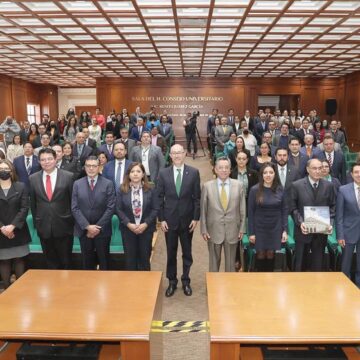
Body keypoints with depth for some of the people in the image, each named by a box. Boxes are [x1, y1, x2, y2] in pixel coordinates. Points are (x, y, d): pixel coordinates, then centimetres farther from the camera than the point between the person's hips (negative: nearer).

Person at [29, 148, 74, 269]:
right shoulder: (33, 178, 2)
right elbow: (33, 203, 9)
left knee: (65, 261, 11)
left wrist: (73, 221, 0)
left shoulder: (68, 176, -7)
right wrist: (36, 222, 9)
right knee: (50, 261, 15)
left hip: (64, 226, -2)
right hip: (43, 226, 3)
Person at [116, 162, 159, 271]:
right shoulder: (122, 190, -1)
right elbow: (118, 209, -4)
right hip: (128, 229, 0)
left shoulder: (150, 190, -2)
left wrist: (145, 224, -14)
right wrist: (128, 224, -14)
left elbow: (155, 209, -4)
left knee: (144, 257, 8)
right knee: (130, 258, 8)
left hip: (146, 228, 0)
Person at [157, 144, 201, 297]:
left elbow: (197, 197, -1)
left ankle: (186, 281, 30)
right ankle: (172, 282, 27)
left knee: (187, 253, 12)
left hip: (187, 219, 0)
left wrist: (196, 218, -5)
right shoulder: (163, 173, -2)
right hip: (169, 219, 0)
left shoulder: (194, 172, -3)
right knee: (171, 253, 11)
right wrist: (161, 219, -4)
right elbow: (159, 198, 0)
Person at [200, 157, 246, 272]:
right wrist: (203, 230, -3)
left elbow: (242, 209, 2)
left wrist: (242, 229, 1)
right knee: (214, 261, 13)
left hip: (232, 231, 1)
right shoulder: (207, 186, -4)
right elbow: (203, 210, -1)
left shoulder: (238, 185, -1)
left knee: (231, 262, 14)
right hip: (214, 230, -1)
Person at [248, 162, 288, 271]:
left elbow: (284, 210, 3)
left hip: (275, 228, 2)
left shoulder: (280, 190, -2)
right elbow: (250, 212, -5)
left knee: (271, 254, 7)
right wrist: (251, 232, -7)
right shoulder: (254, 190, -8)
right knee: (261, 254, 5)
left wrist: (285, 230, -3)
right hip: (259, 228, -1)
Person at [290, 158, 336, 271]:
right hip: (303, 230, -2)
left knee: (318, 264, 10)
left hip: (322, 231, 2)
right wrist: (300, 223, -15)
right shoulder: (297, 185, -4)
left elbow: (332, 206, 7)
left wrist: (330, 223, -7)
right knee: (300, 264, 9)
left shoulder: (328, 186, 3)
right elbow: (293, 208, -3)